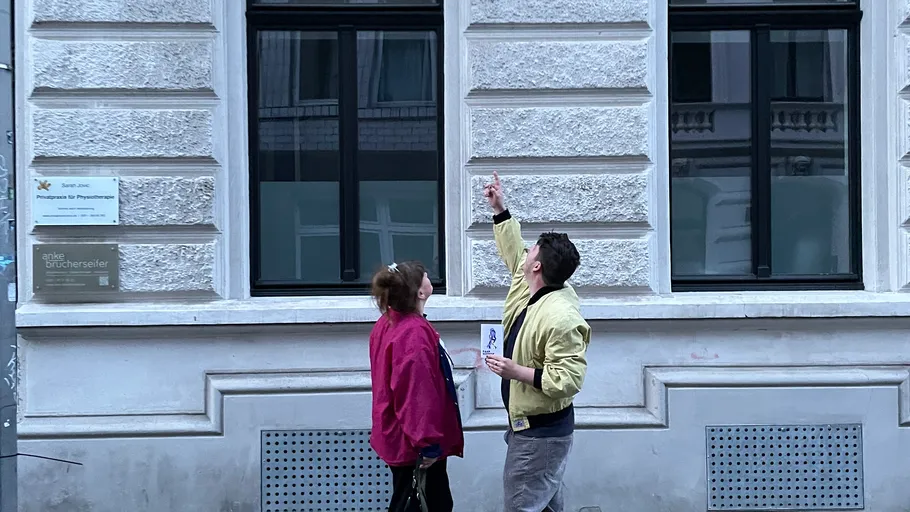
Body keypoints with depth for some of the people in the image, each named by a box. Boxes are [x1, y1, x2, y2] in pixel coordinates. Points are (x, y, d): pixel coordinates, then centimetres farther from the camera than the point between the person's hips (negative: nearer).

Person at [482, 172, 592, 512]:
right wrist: (500, 210, 21)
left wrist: (516, 371, -28)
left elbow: (568, 379, -30)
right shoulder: (531, 290, 1)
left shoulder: (560, 318, -28)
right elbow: (514, 252, 21)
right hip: (532, 425, 10)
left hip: (541, 432, -10)